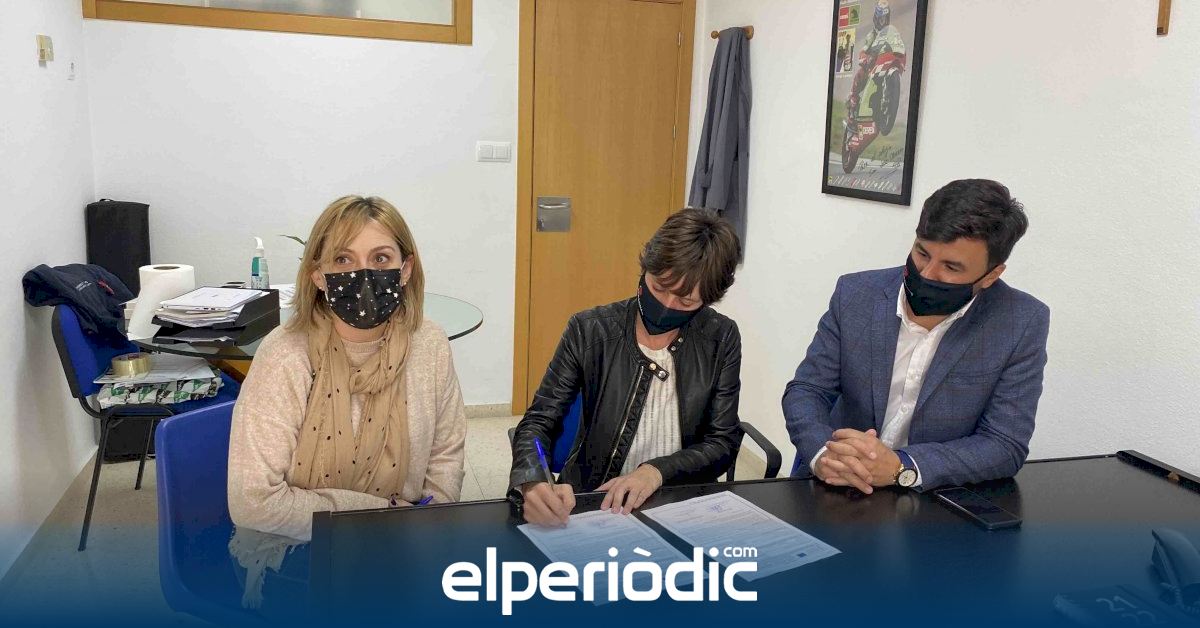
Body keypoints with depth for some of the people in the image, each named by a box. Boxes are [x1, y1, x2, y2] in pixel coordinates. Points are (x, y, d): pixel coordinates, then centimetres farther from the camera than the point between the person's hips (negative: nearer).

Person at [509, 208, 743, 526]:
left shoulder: (721, 339, -3)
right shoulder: (590, 330, -6)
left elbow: (723, 441, 0)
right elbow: (540, 421, -6)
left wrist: (656, 472, -19)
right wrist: (532, 483, -28)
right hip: (593, 501, -1)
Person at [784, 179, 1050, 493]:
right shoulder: (855, 294, -5)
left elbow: (1006, 445, -11)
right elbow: (807, 390, -2)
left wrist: (899, 468, -26)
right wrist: (822, 455, -22)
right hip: (839, 492, -1)